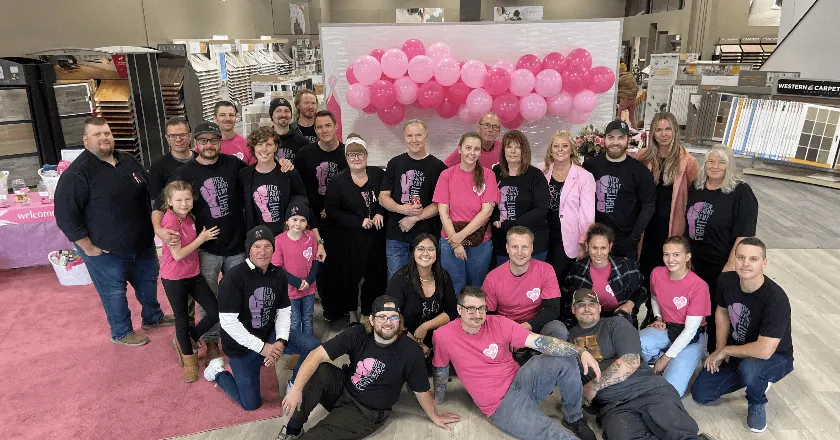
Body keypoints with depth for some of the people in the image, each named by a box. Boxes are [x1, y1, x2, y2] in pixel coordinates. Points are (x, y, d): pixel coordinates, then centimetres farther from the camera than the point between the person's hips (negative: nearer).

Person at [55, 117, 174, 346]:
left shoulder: (128, 160, 3)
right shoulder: (77, 173, -17)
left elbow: (149, 192, 16)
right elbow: (65, 215, -18)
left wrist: (154, 225, 10)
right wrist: (88, 248, -16)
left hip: (142, 242, 7)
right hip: (105, 250, -6)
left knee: (148, 280, 21)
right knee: (114, 291, 10)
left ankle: (153, 317, 43)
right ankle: (122, 332, 30)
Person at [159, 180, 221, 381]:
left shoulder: (189, 217, 1)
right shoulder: (170, 222, -21)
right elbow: (178, 254, -21)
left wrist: (203, 235, -5)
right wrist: (201, 238, -17)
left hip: (193, 274, 7)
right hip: (174, 279, -7)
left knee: (216, 312, 5)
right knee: (182, 319, 9)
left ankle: (186, 340, 29)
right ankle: (188, 357, 30)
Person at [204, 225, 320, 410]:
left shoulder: (279, 275, -5)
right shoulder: (233, 278, -22)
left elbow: (284, 311, 1)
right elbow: (228, 322, -24)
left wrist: (281, 341, -16)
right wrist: (261, 347, -24)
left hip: (270, 334, 4)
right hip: (242, 346, -4)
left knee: (313, 346, -16)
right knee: (251, 404, 6)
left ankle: (293, 387, 9)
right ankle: (218, 371, 31)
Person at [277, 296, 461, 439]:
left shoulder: (411, 351, -20)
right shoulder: (357, 334, -16)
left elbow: (422, 390, -5)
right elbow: (318, 355, -23)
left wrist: (434, 416, 9)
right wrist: (296, 388, -34)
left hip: (366, 411, -3)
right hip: (342, 388, 3)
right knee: (317, 371, -26)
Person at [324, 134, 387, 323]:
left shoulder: (378, 174, 2)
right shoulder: (338, 182, -5)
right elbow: (332, 212, -8)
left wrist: (380, 213, -7)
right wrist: (360, 221, -15)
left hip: (376, 237, 2)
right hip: (349, 240, -2)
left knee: (375, 276, 6)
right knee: (350, 277, 7)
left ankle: (369, 314, 27)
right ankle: (352, 313, 31)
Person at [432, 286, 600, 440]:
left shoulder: (499, 323, -9)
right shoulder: (443, 336, -11)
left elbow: (539, 342, -17)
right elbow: (440, 371, 6)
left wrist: (581, 352, -27)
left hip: (520, 380, 4)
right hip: (502, 405, -3)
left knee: (566, 359, -18)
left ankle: (574, 418, 4)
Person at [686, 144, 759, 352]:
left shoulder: (741, 192, -12)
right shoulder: (696, 188, 6)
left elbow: (744, 234, -16)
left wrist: (732, 264, -19)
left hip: (722, 266, -5)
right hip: (695, 262, 5)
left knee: (717, 311, 7)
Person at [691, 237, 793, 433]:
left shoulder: (775, 298, -33)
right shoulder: (726, 280, -15)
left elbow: (764, 351, -37)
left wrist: (725, 351, -21)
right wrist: (719, 349, -4)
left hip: (775, 357, -5)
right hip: (736, 351, 6)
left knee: (748, 367, -40)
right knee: (700, 394, -1)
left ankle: (757, 405, -4)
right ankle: (755, 379, 20)